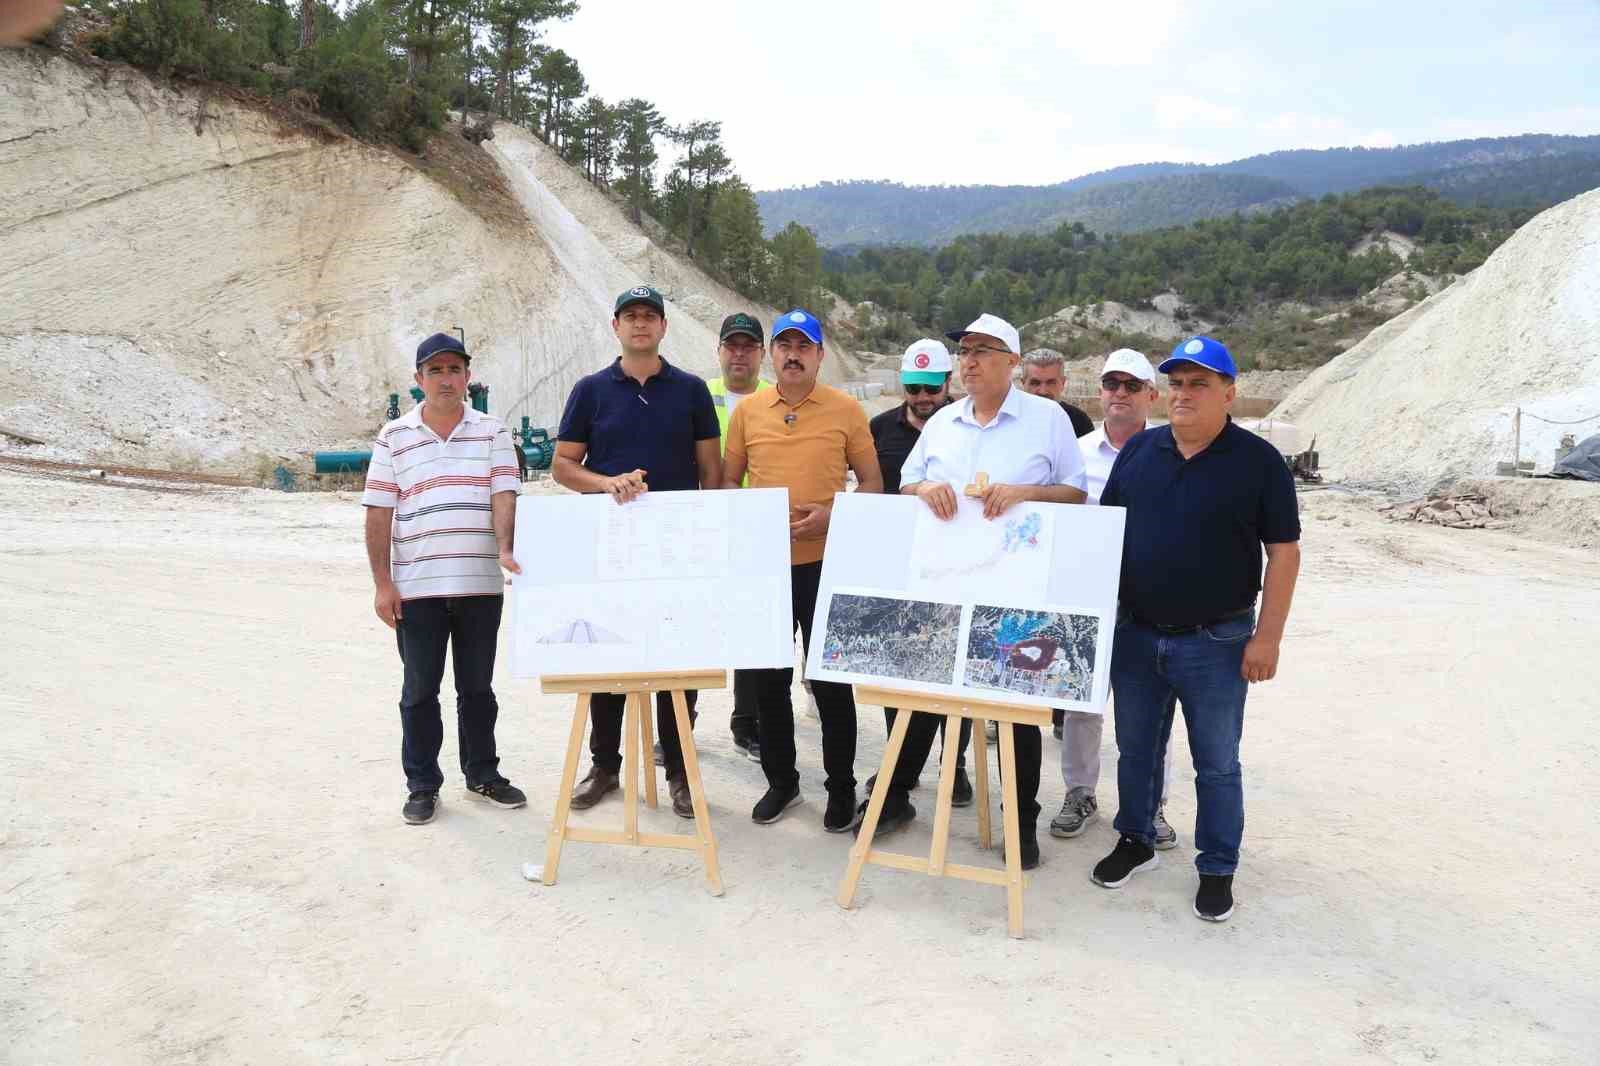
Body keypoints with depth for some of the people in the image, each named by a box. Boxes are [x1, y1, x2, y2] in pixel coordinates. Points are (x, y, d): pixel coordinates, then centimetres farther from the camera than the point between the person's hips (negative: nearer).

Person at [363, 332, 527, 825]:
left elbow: (504, 495, -5)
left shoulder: (493, 432, 5)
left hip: (480, 585, 1)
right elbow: (379, 514, 2)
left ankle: (482, 774, 28)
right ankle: (422, 785, 22)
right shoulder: (394, 437, 4)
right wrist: (382, 583, -4)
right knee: (420, 690, 9)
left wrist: (504, 549, -22)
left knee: (477, 687, 13)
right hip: (416, 587, 0)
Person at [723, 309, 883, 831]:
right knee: (768, 678, 11)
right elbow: (729, 481, 12)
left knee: (830, 679, 4)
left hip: (824, 562, -3)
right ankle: (780, 779, 28)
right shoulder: (747, 410, 6)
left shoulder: (845, 409, -1)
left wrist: (832, 516, -14)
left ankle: (842, 787, 19)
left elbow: (872, 482, 2)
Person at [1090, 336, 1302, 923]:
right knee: (1136, 750, 17)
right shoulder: (1137, 451, 4)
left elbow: (1284, 553, -7)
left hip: (1216, 642, -3)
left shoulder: (1258, 461, -6)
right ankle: (1135, 841, 36)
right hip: (1135, 634, 4)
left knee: (1217, 764, 9)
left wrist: (1267, 636, -12)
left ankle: (1218, 869, 24)